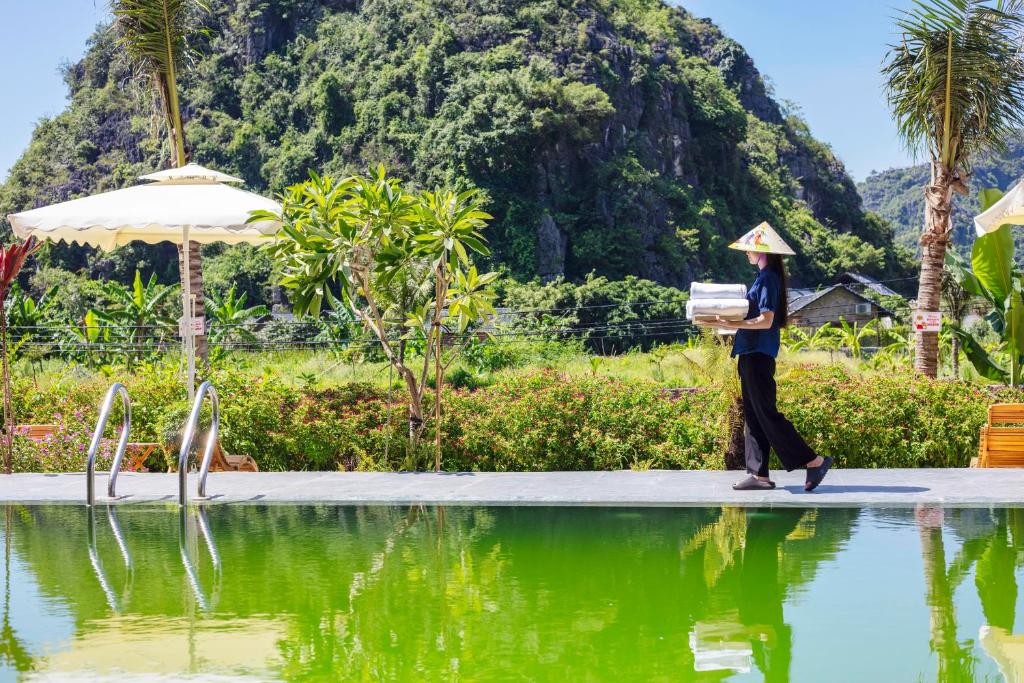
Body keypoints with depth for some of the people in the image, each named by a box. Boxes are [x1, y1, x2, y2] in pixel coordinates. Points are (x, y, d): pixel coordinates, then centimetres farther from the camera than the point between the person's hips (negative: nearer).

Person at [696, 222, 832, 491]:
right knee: (753, 416, 10)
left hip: (758, 356, -10)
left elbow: (765, 321, -21)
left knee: (767, 414, -8)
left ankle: (814, 461, -6)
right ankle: (759, 474, 13)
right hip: (753, 355, 10)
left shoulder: (767, 278, -14)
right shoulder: (765, 277, 15)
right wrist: (727, 320, 13)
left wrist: (728, 325, -23)